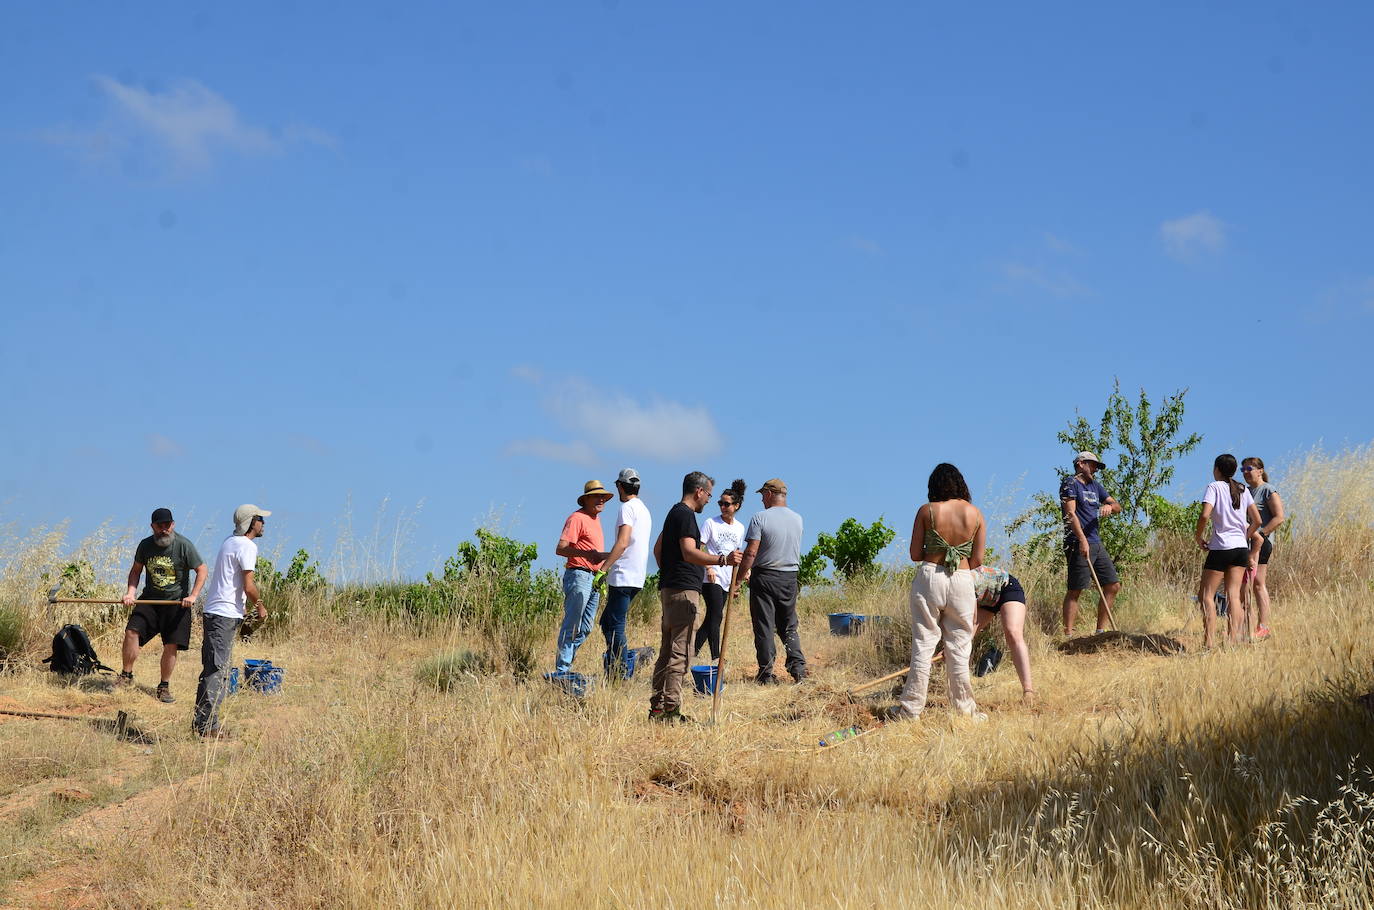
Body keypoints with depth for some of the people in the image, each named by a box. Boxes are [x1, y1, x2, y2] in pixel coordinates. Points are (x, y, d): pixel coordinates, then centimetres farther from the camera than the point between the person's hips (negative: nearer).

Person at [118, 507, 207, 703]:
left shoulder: (184, 545, -10)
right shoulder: (145, 545, 2)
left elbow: (202, 570, -5)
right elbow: (136, 570, 14)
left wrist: (193, 595, -15)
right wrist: (131, 591, -3)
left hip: (176, 602, -3)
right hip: (150, 599, 3)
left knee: (171, 645, -3)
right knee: (132, 631, -14)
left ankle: (164, 687, 11)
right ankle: (126, 675, 0)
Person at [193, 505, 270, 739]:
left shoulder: (230, 541, 17)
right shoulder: (247, 546, -12)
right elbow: (249, 586, -16)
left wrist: (242, 605, 22)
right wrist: (260, 607, -1)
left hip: (213, 612, 10)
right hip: (226, 615, -10)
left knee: (212, 668, 14)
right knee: (218, 670, -9)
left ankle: (200, 720, 19)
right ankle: (208, 725, -10)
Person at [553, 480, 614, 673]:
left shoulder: (596, 518, 20)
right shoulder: (577, 518, -9)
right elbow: (560, 549, -17)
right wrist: (585, 553, -27)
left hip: (593, 579, 10)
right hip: (579, 576, -10)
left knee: (584, 628, 11)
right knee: (572, 626, -11)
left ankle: (565, 665, 16)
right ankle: (561, 669, -10)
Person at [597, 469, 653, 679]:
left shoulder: (628, 507, -9)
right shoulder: (644, 509, 20)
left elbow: (622, 543, -21)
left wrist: (603, 569, -23)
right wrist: (605, 557, 34)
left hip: (624, 576, -9)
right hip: (637, 576, 9)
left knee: (615, 626, -8)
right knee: (607, 621, 14)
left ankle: (618, 675, -11)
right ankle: (612, 672, 13)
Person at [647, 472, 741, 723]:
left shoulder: (675, 512, 20)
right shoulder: (685, 515, -12)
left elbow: (658, 548, 30)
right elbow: (689, 553, -25)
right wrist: (722, 560, -36)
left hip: (669, 588, 11)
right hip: (684, 591, -11)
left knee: (668, 650, 12)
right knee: (680, 652, -11)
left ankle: (658, 707, 14)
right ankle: (671, 709, -14)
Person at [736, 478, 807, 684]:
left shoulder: (760, 518, -11)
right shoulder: (797, 519, 7)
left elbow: (751, 553, -17)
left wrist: (740, 577, -8)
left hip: (764, 577, -5)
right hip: (790, 577, 5)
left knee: (764, 627, 1)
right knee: (788, 627, 14)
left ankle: (766, 673, 1)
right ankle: (798, 666, 2)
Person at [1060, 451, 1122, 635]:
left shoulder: (1095, 487, 22)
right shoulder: (1070, 483, -2)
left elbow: (1118, 507, 17)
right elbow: (1070, 513, -14)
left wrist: (1110, 506, -9)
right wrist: (1082, 539, -25)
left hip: (1097, 544, 8)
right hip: (1078, 544, -8)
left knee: (1113, 586, 6)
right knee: (1075, 590, -11)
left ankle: (1100, 631, 12)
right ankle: (1068, 634, -12)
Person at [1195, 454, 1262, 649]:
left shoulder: (1214, 487, -6)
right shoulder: (1243, 490, 11)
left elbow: (1205, 516, -18)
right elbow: (1257, 521, 9)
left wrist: (1198, 537, -3)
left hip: (1221, 547, -6)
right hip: (1241, 547, 6)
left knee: (1206, 595, 0)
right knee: (1233, 595, 6)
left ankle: (1209, 642, -9)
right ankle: (1233, 641, 0)